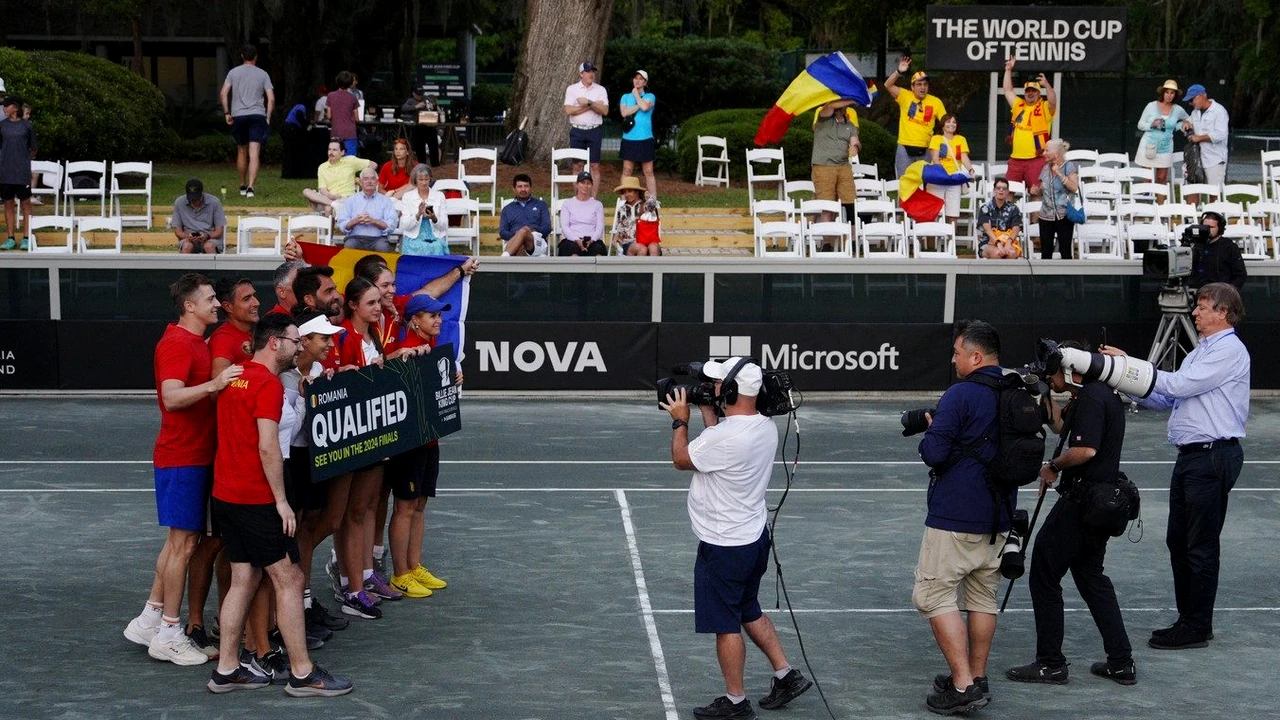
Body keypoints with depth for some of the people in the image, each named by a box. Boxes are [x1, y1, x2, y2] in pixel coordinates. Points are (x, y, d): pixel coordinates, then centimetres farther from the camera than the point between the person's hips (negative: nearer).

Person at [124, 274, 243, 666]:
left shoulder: (196, 342, 15)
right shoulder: (176, 343, -15)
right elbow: (172, 397, -28)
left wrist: (226, 379, 11)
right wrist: (212, 385, -40)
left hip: (196, 455, 10)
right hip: (181, 456, -10)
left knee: (180, 539, 15)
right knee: (183, 542, -5)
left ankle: (150, 619, 22)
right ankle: (168, 635, 2)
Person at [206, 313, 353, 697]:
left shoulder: (235, 377, 12)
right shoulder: (268, 383, -14)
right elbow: (268, 448, -20)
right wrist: (281, 500, -15)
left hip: (225, 493, 9)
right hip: (256, 499, -9)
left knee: (244, 579, 13)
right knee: (289, 580, -2)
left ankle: (226, 671, 15)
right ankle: (303, 675, 1)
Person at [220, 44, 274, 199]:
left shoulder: (234, 72, 7)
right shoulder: (263, 74, 6)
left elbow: (223, 94, -1)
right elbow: (271, 98, 0)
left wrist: (227, 113, 4)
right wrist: (268, 118, 5)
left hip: (238, 116, 2)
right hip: (257, 115, -1)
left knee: (241, 152, 17)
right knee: (254, 154, -8)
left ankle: (242, 186, 27)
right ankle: (250, 187, -21)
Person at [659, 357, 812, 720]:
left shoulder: (723, 437, -28)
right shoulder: (766, 427, -1)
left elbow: (681, 459, -10)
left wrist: (680, 420, 4)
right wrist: (707, 412, 16)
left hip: (724, 547, -9)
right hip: (755, 537, 9)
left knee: (725, 625, 5)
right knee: (749, 612, 25)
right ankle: (786, 676, 28)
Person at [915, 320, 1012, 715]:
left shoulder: (961, 395, -16)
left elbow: (934, 454, -20)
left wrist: (929, 430, 3)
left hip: (955, 518, -8)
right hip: (999, 517, 8)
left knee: (935, 595, -3)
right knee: (982, 596, 16)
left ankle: (963, 686, -9)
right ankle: (977, 679, 21)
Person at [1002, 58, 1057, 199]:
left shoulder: (1045, 108, 0)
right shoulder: (1019, 105, 15)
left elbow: (1053, 100, -20)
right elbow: (1008, 90, 21)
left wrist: (1046, 85, -35)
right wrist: (1008, 70, 16)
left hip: (1036, 159, -5)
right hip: (1015, 159, 6)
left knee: (1036, 192, -9)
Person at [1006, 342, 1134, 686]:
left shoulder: (1091, 398, -18)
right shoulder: (1099, 394, 14)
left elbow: (1085, 449, -29)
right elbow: (1061, 426, 29)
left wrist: (1053, 466, -12)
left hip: (1081, 501, -10)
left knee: (1043, 574, 0)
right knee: (1091, 577, 18)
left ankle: (1050, 663, 5)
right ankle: (1121, 662, 18)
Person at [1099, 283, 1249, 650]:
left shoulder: (1229, 350, -11)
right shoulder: (1200, 352, 20)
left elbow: (1180, 385, -19)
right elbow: (1168, 399, 18)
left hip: (1213, 457, -10)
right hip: (1190, 455, 10)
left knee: (1201, 546, -3)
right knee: (1178, 541, 12)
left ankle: (1197, 627, 4)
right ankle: (1187, 619, 20)